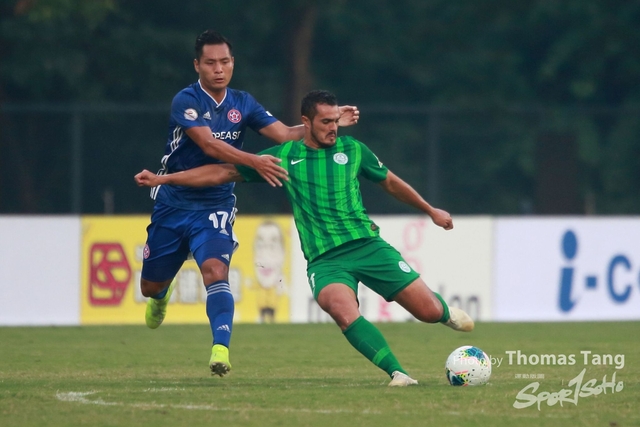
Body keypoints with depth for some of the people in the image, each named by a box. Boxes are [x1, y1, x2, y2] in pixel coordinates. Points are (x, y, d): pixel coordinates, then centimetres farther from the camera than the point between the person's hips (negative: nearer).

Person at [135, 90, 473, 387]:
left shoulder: (352, 149, 8)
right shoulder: (284, 157, 5)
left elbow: (390, 182, 24)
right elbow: (224, 172, 9)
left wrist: (430, 210, 33)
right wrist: (162, 179, 6)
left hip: (368, 246, 1)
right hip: (324, 260, -1)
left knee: (429, 311, -3)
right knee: (345, 314, -33)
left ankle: (445, 311, 34)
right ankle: (397, 373, -29)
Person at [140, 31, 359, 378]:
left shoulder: (242, 103, 1)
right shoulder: (186, 101, -15)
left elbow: (284, 134, -3)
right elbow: (209, 144, -29)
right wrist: (255, 162, -41)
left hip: (215, 207, 1)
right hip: (173, 203, -1)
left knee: (215, 269, -26)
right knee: (150, 287, 12)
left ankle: (221, 349, -34)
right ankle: (162, 297, 50)